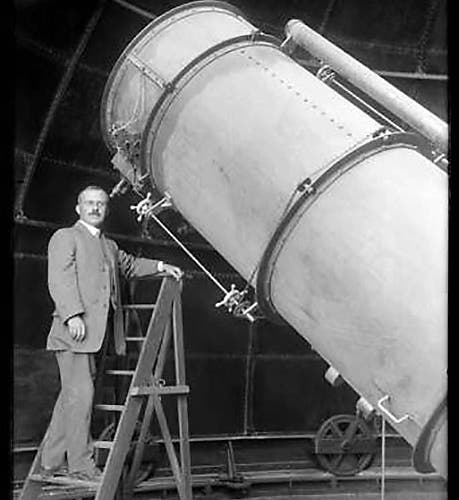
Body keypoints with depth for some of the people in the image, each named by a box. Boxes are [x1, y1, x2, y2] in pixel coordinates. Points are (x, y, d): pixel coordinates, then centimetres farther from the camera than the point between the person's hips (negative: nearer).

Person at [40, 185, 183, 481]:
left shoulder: (109, 246, 25)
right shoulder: (65, 237, 2)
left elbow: (129, 265, 41)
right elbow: (60, 279, -10)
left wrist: (161, 266, 26)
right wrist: (72, 315, -21)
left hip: (97, 333, 8)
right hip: (74, 331, -8)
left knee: (71, 395, 9)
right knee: (80, 393, -10)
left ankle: (52, 461, 15)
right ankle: (80, 464, -5)